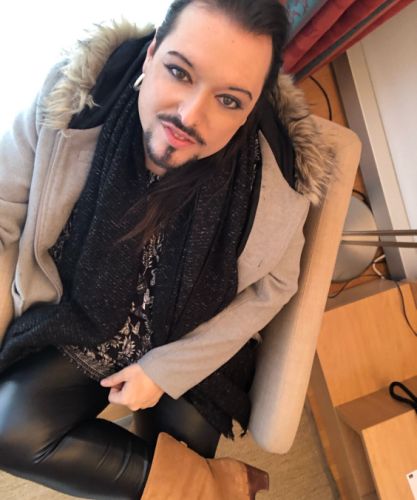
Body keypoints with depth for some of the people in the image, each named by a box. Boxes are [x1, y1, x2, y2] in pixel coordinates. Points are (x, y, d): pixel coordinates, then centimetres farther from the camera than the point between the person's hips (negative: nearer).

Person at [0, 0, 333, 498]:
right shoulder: (71, 99, -20)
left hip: (197, 347, 0)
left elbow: (271, 285, -9)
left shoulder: (281, 177, -21)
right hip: (76, 323, 2)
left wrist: (167, 369, -12)